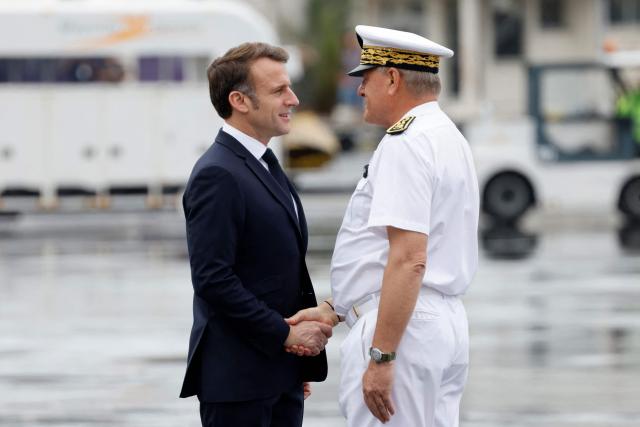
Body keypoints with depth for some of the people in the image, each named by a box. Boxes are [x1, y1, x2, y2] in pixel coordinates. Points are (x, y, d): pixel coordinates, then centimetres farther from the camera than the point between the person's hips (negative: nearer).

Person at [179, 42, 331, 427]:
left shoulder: (264, 165, 16)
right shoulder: (217, 176, -15)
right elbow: (213, 279, -21)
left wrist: (299, 359, 17)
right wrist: (285, 334, -17)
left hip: (281, 374, 9)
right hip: (239, 378, -9)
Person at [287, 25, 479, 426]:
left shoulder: (406, 145, -15)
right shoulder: (447, 138, 18)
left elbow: (409, 259, -23)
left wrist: (381, 358, -24)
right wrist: (332, 311, 16)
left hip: (401, 330, -10)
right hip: (446, 325, 10)